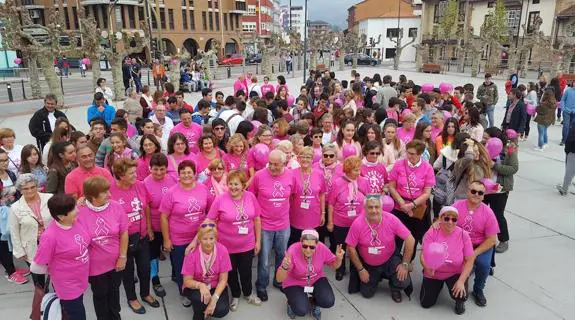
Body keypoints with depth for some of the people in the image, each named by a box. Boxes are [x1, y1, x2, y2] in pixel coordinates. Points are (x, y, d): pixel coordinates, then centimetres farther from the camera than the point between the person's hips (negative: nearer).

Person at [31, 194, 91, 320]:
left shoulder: (75, 221, -13)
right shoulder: (50, 236, -31)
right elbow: (35, 267, -20)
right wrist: (56, 271, -6)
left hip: (80, 280, 6)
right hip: (68, 286, -6)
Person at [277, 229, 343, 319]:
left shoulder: (322, 248, -23)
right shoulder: (293, 251, -31)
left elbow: (334, 265, -3)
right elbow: (279, 279, -29)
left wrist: (339, 259, -26)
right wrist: (285, 267, -50)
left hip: (316, 279, 3)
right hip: (294, 283, -3)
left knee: (329, 302, -19)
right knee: (301, 310, -22)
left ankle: (313, 302, 16)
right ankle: (292, 303, 14)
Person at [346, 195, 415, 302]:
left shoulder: (391, 219, -23)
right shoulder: (357, 224, -23)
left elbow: (410, 239, -17)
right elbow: (351, 247, -14)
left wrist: (405, 264, -17)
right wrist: (360, 269, -10)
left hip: (390, 260, -1)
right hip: (368, 265, 1)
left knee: (404, 282, -22)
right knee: (367, 294, 5)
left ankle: (395, 287, 17)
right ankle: (377, 277, 37)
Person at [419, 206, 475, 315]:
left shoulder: (463, 235, -16)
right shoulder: (431, 233, -18)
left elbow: (470, 260, -14)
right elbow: (423, 255, -20)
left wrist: (461, 281, -23)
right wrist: (427, 267, -43)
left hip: (456, 273, -1)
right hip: (434, 273, 1)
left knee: (461, 295, -27)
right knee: (426, 304, 4)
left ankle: (460, 302, 15)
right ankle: (439, 285, 37)